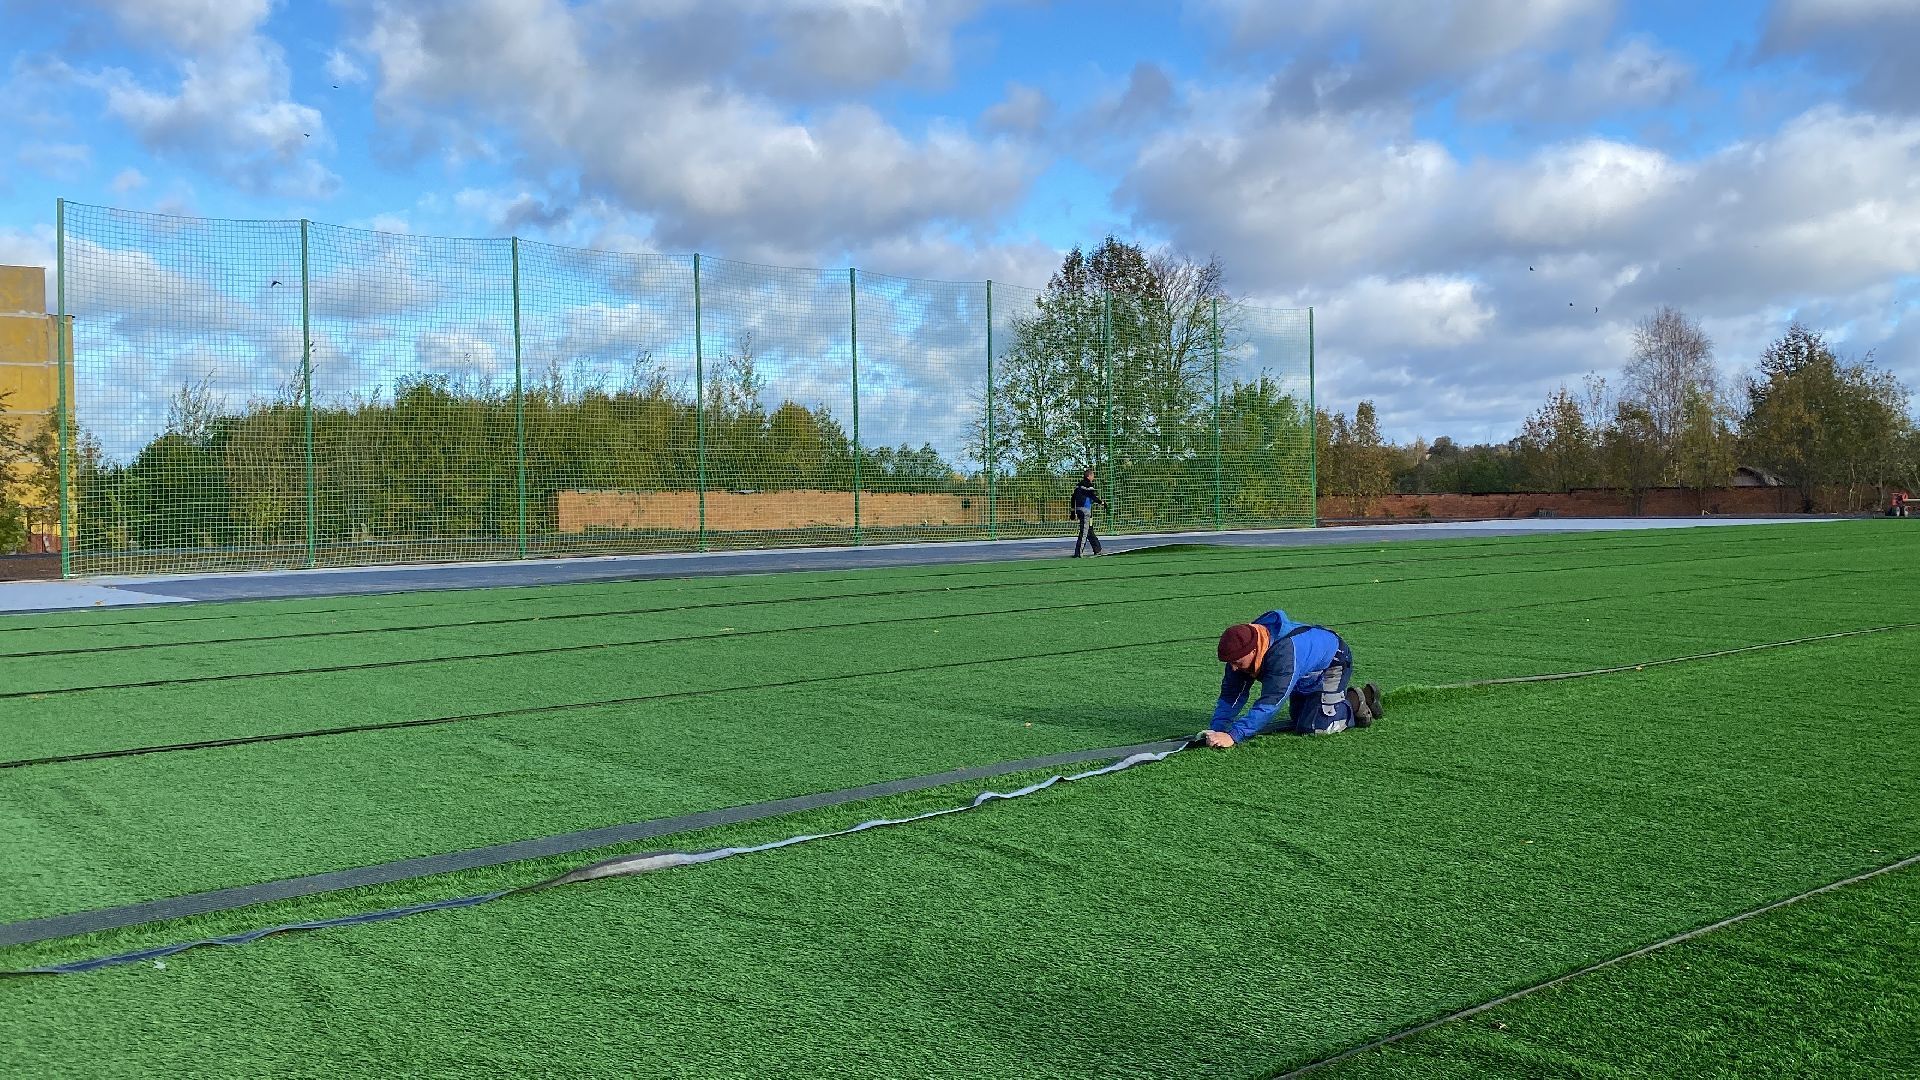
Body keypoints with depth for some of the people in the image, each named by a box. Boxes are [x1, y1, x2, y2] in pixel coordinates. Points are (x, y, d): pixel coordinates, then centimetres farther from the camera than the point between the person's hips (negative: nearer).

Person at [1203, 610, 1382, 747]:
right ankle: (1345, 697, 34)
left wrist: (1233, 736, -55)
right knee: (1297, 718, 20)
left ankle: (1357, 702, 4)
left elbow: (1270, 704, -49)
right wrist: (1217, 730, -34)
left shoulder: (1284, 653, -45)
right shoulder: (1242, 651, -22)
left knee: (1311, 728, -17)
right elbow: (1231, 694, -18)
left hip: (1333, 663, -8)